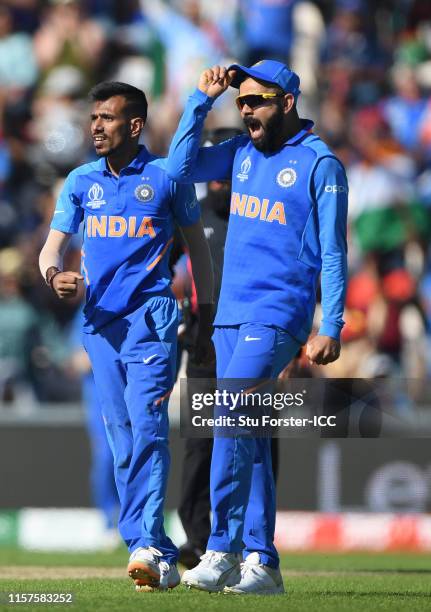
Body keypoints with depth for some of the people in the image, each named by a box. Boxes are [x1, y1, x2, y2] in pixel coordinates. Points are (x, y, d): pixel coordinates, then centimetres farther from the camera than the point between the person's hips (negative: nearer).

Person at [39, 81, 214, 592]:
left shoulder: (167, 177, 3)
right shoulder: (81, 182, 12)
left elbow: (197, 247, 10)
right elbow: (52, 245, 8)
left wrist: (206, 322, 8)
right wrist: (54, 274, -16)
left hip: (150, 318, -5)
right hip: (99, 321, 5)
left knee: (147, 429, -18)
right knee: (122, 442, 4)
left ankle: (147, 546, -28)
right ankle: (160, 559, 9)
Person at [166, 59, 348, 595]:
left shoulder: (320, 164, -7)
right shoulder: (243, 151, 13)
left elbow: (333, 253, -8)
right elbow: (180, 167, 8)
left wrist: (331, 328, -13)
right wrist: (202, 99, 3)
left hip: (278, 317, -7)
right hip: (231, 313, 7)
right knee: (247, 435, 7)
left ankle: (222, 552, -22)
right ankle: (261, 563, 11)